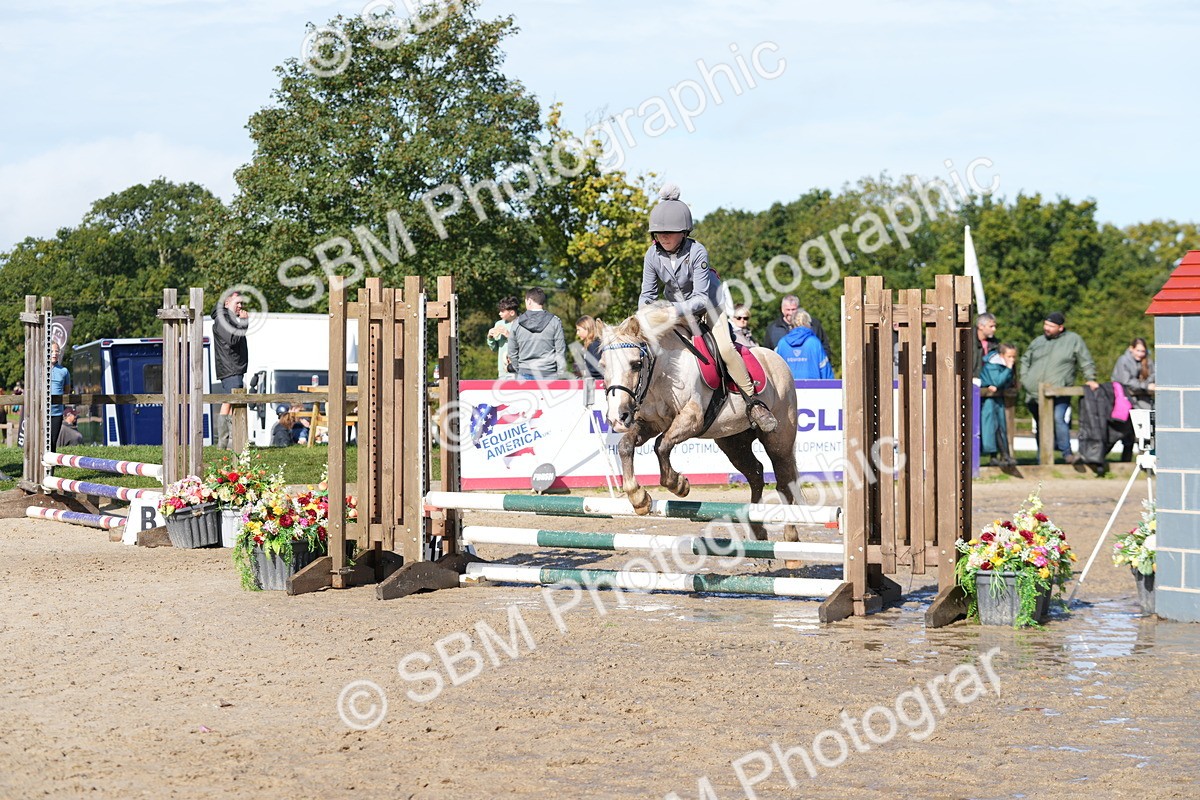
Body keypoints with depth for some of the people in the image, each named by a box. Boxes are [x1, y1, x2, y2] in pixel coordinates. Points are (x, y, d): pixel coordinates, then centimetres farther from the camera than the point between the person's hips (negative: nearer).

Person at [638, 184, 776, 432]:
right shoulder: (653, 255, -17)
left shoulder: (697, 252, -29)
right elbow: (648, 293, -8)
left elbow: (701, 298, -30)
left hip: (709, 304, -5)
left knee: (725, 348, -22)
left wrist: (676, 310, -44)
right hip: (676, 307, 5)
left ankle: (753, 401, -12)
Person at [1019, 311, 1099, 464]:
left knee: (1058, 419, -25)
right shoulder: (1038, 342, 15)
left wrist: (1090, 379, -4)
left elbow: (1086, 362, 5)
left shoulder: (1073, 340, 3)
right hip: (1035, 393, 5)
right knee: (1041, 427, 9)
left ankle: (1067, 453, -19)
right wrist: (1025, 378, 14)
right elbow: (1025, 361, 26)